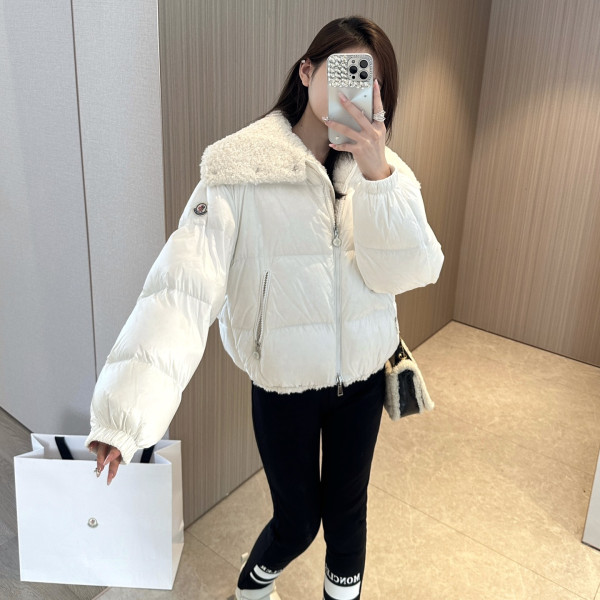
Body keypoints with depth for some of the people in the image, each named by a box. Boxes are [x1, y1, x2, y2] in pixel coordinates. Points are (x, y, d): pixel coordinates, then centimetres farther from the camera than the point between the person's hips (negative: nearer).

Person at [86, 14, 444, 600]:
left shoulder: (385, 170, -5)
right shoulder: (241, 169, -19)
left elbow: (412, 272, -16)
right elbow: (184, 284, -30)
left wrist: (377, 175, -31)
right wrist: (128, 411, -41)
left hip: (362, 376, 3)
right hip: (283, 383, -3)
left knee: (347, 506, 19)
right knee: (297, 519, 13)